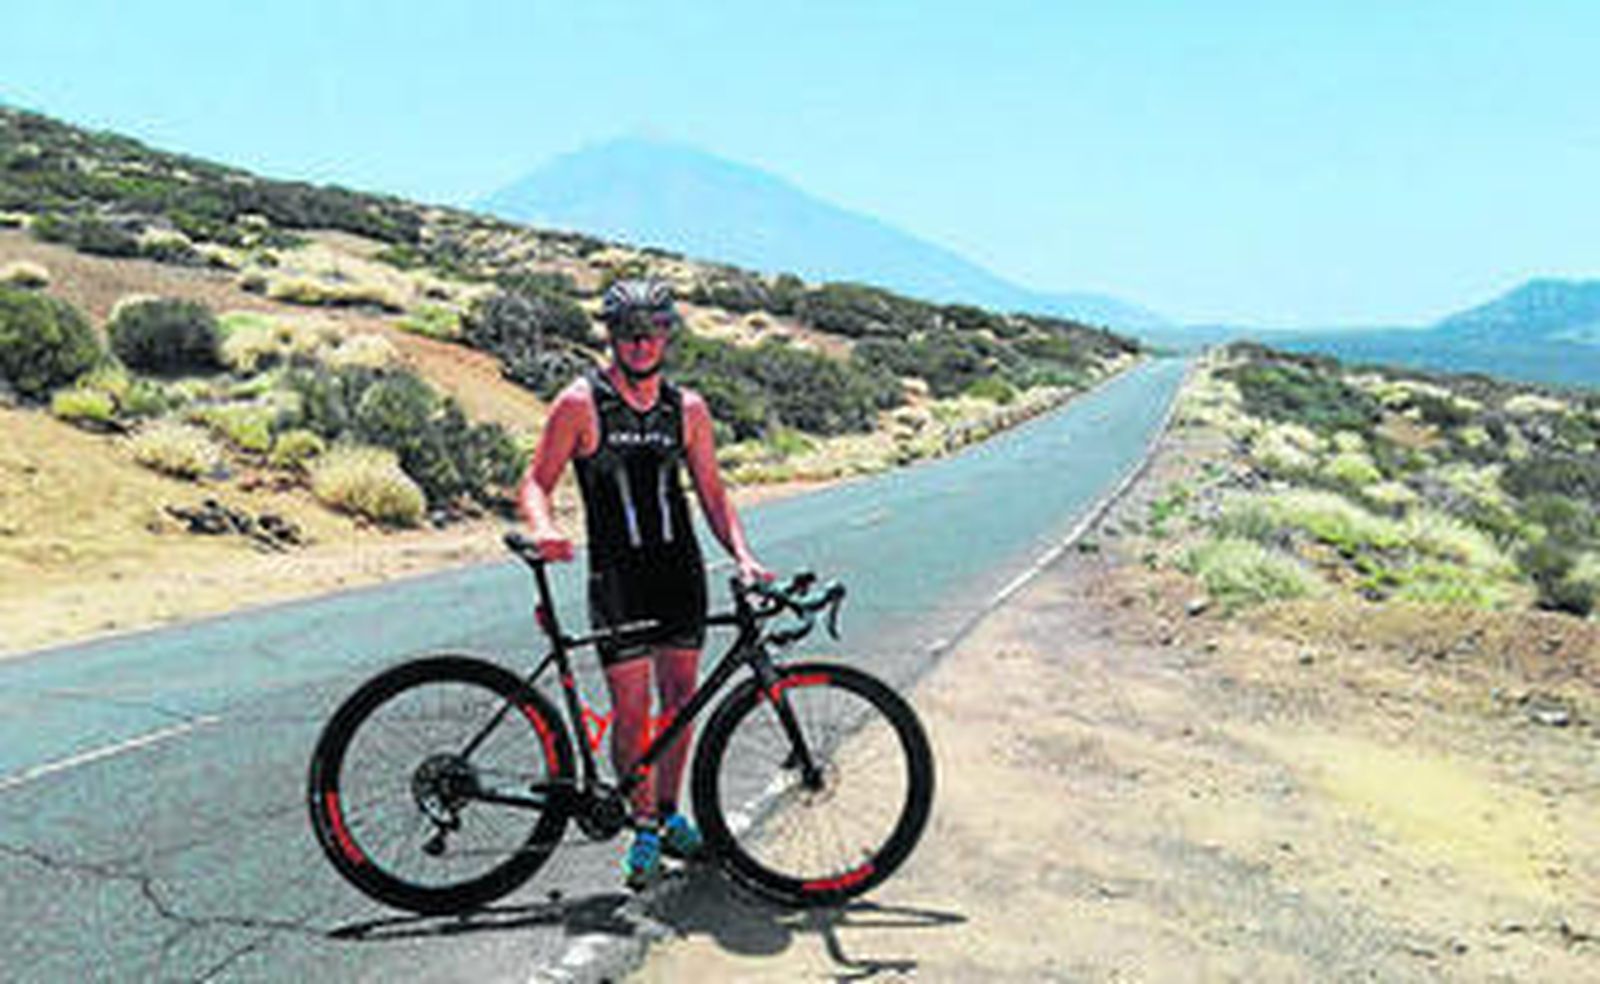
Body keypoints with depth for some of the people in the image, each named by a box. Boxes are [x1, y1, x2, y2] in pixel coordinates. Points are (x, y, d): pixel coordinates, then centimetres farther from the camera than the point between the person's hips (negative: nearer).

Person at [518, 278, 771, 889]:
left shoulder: (687, 409, 7)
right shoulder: (581, 404, -3)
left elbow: (712, 493, 9)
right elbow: (536, 483, -3)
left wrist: (743, 556, -5)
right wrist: (543, 529, -25)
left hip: (680, 569, 4)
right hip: (617, 574, -3)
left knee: (679, 697, 7)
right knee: (631, 707, -5)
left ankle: (668, 815, 23)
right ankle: (643, 828, 10)